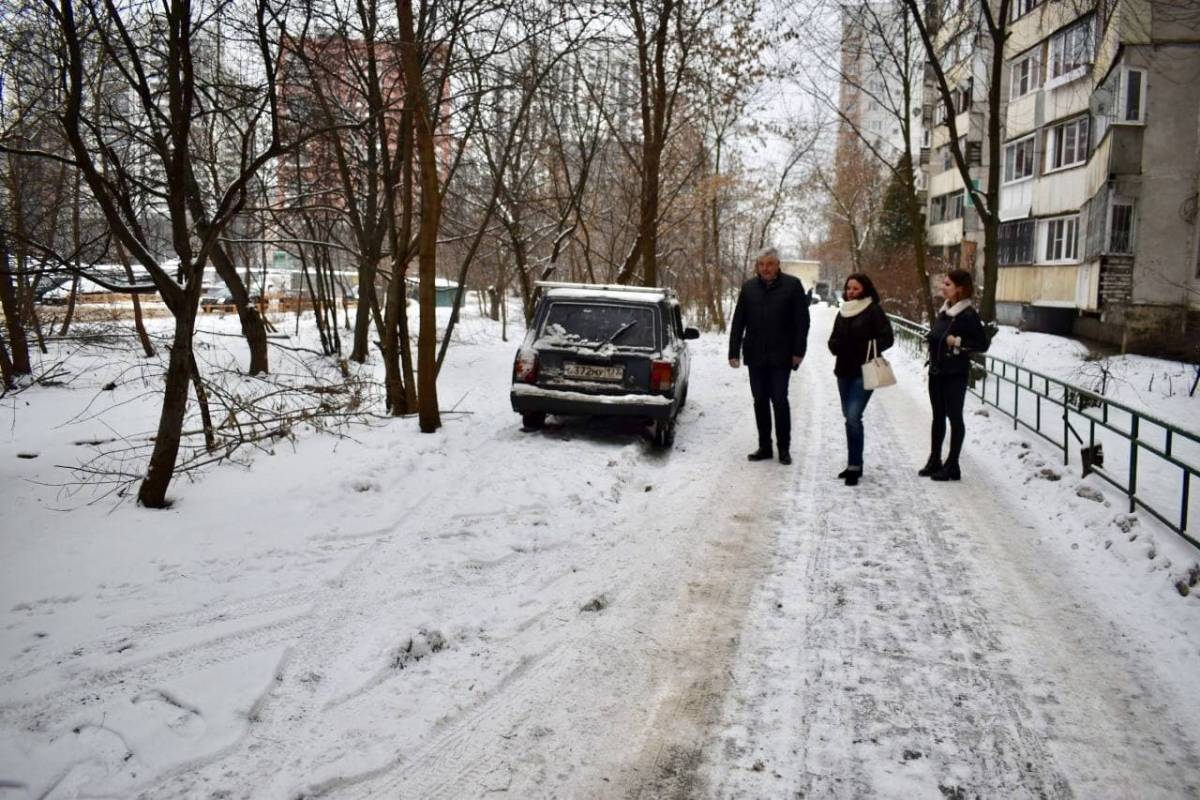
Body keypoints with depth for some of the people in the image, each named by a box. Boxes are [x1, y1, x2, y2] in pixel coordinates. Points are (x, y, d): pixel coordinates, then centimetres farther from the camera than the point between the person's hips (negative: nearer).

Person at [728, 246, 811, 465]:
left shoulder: (792, 285, -3)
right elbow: (738, 322, 9)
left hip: (781, 356, -4)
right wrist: (734, 351, 4)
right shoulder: (748, 287, 7)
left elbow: (802, 321, -4)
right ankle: (764, 446, 18)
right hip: (755, 356, 4)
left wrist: (798, 351, -9)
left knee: (779, 400, -3)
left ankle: (784, 448, 9)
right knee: (760, 401, 9)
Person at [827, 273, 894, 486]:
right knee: (849, 417, 12)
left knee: (853, 416, -16)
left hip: (864, 372, -7)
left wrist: (868, 348, -20)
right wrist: (835, 345, -4)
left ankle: (854, 466, -10)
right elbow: (834, 340, 18)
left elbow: (887, 338, -7)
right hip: (844, 371, 7)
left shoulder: (874, 311, -5)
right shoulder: (843, 312, 13)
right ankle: (854, 464, 22)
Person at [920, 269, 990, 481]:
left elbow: (983, 344, -13)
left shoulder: (968, 314, -13)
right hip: (937, 371, 8)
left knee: (954, 417, 0)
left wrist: (959, 342, -22)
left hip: (955, 374, -8)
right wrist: (931, 336, 4)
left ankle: (952, 466, 7)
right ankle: (934, 461, 22)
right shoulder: (944, 310, 9)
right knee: (938, 416, 13)